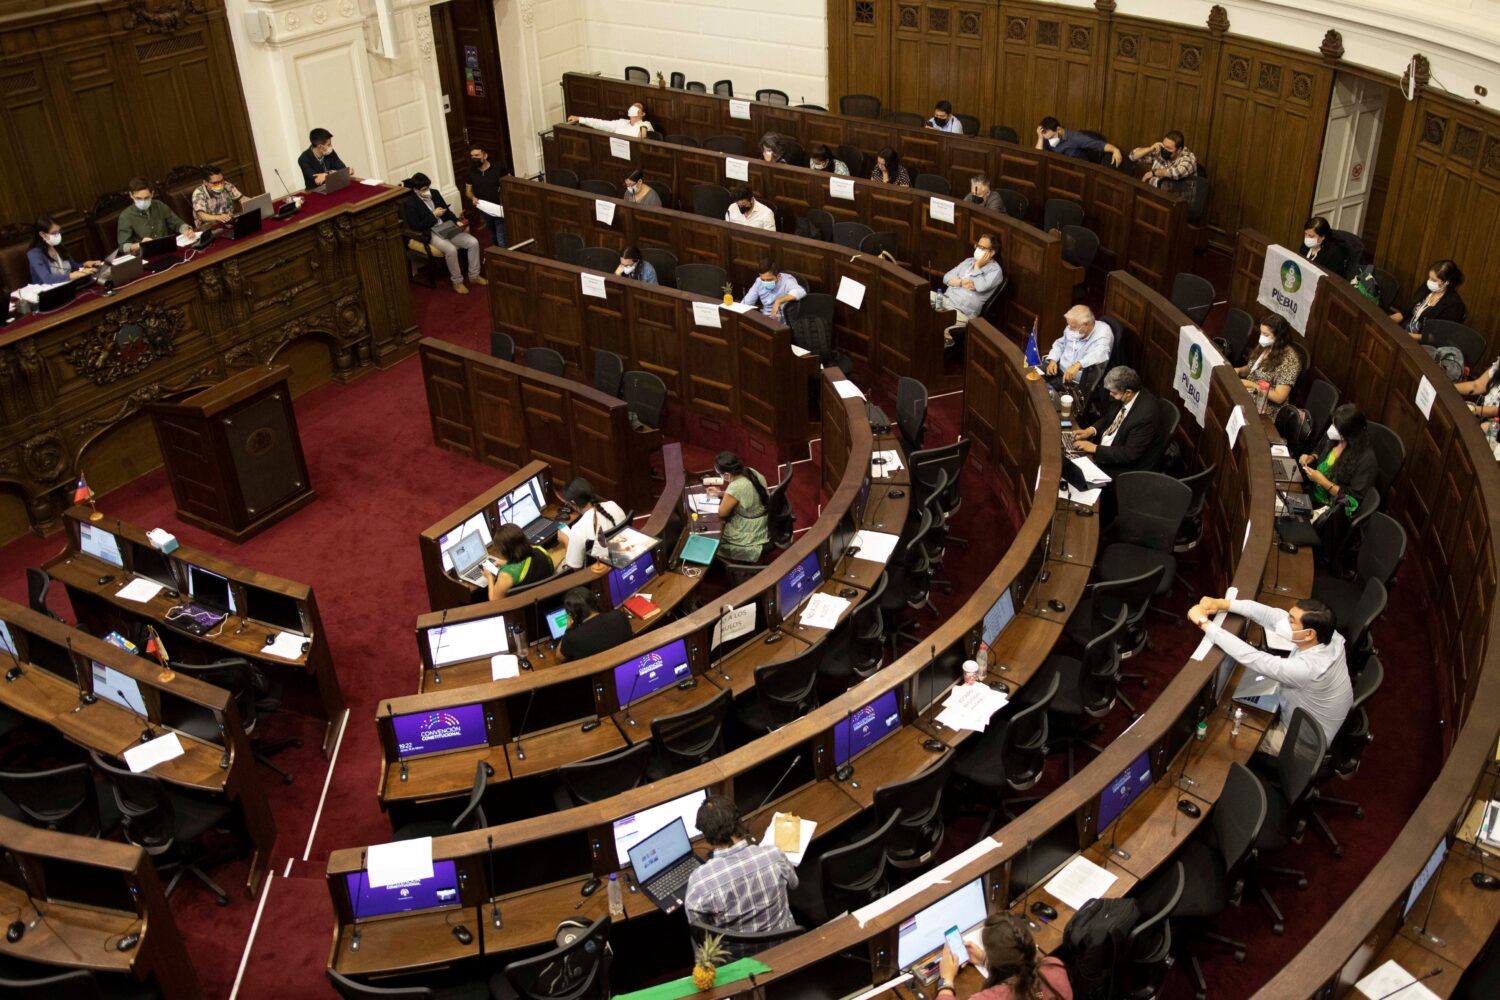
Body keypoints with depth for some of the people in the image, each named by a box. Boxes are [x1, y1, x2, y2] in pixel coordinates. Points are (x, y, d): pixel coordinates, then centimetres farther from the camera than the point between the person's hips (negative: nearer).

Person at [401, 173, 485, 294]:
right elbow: (416, 226, -15)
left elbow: (447, 211, 17)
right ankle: (457, 282, -14)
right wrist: (434, 215, -14)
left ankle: (474, 276, 4)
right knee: (451, 250, -34)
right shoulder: (410, 203, -11)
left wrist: (457, 221, -2)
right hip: (430, 234, -7)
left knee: (473, 242, -11)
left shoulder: (435, 193, 8)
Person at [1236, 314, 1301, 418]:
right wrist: (1238, 370, -3)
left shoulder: (1289, 359, -19)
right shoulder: (1265, 346, 2)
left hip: (1264, 408, -8)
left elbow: (1279, 398, -22)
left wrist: (1253, 385, -22)